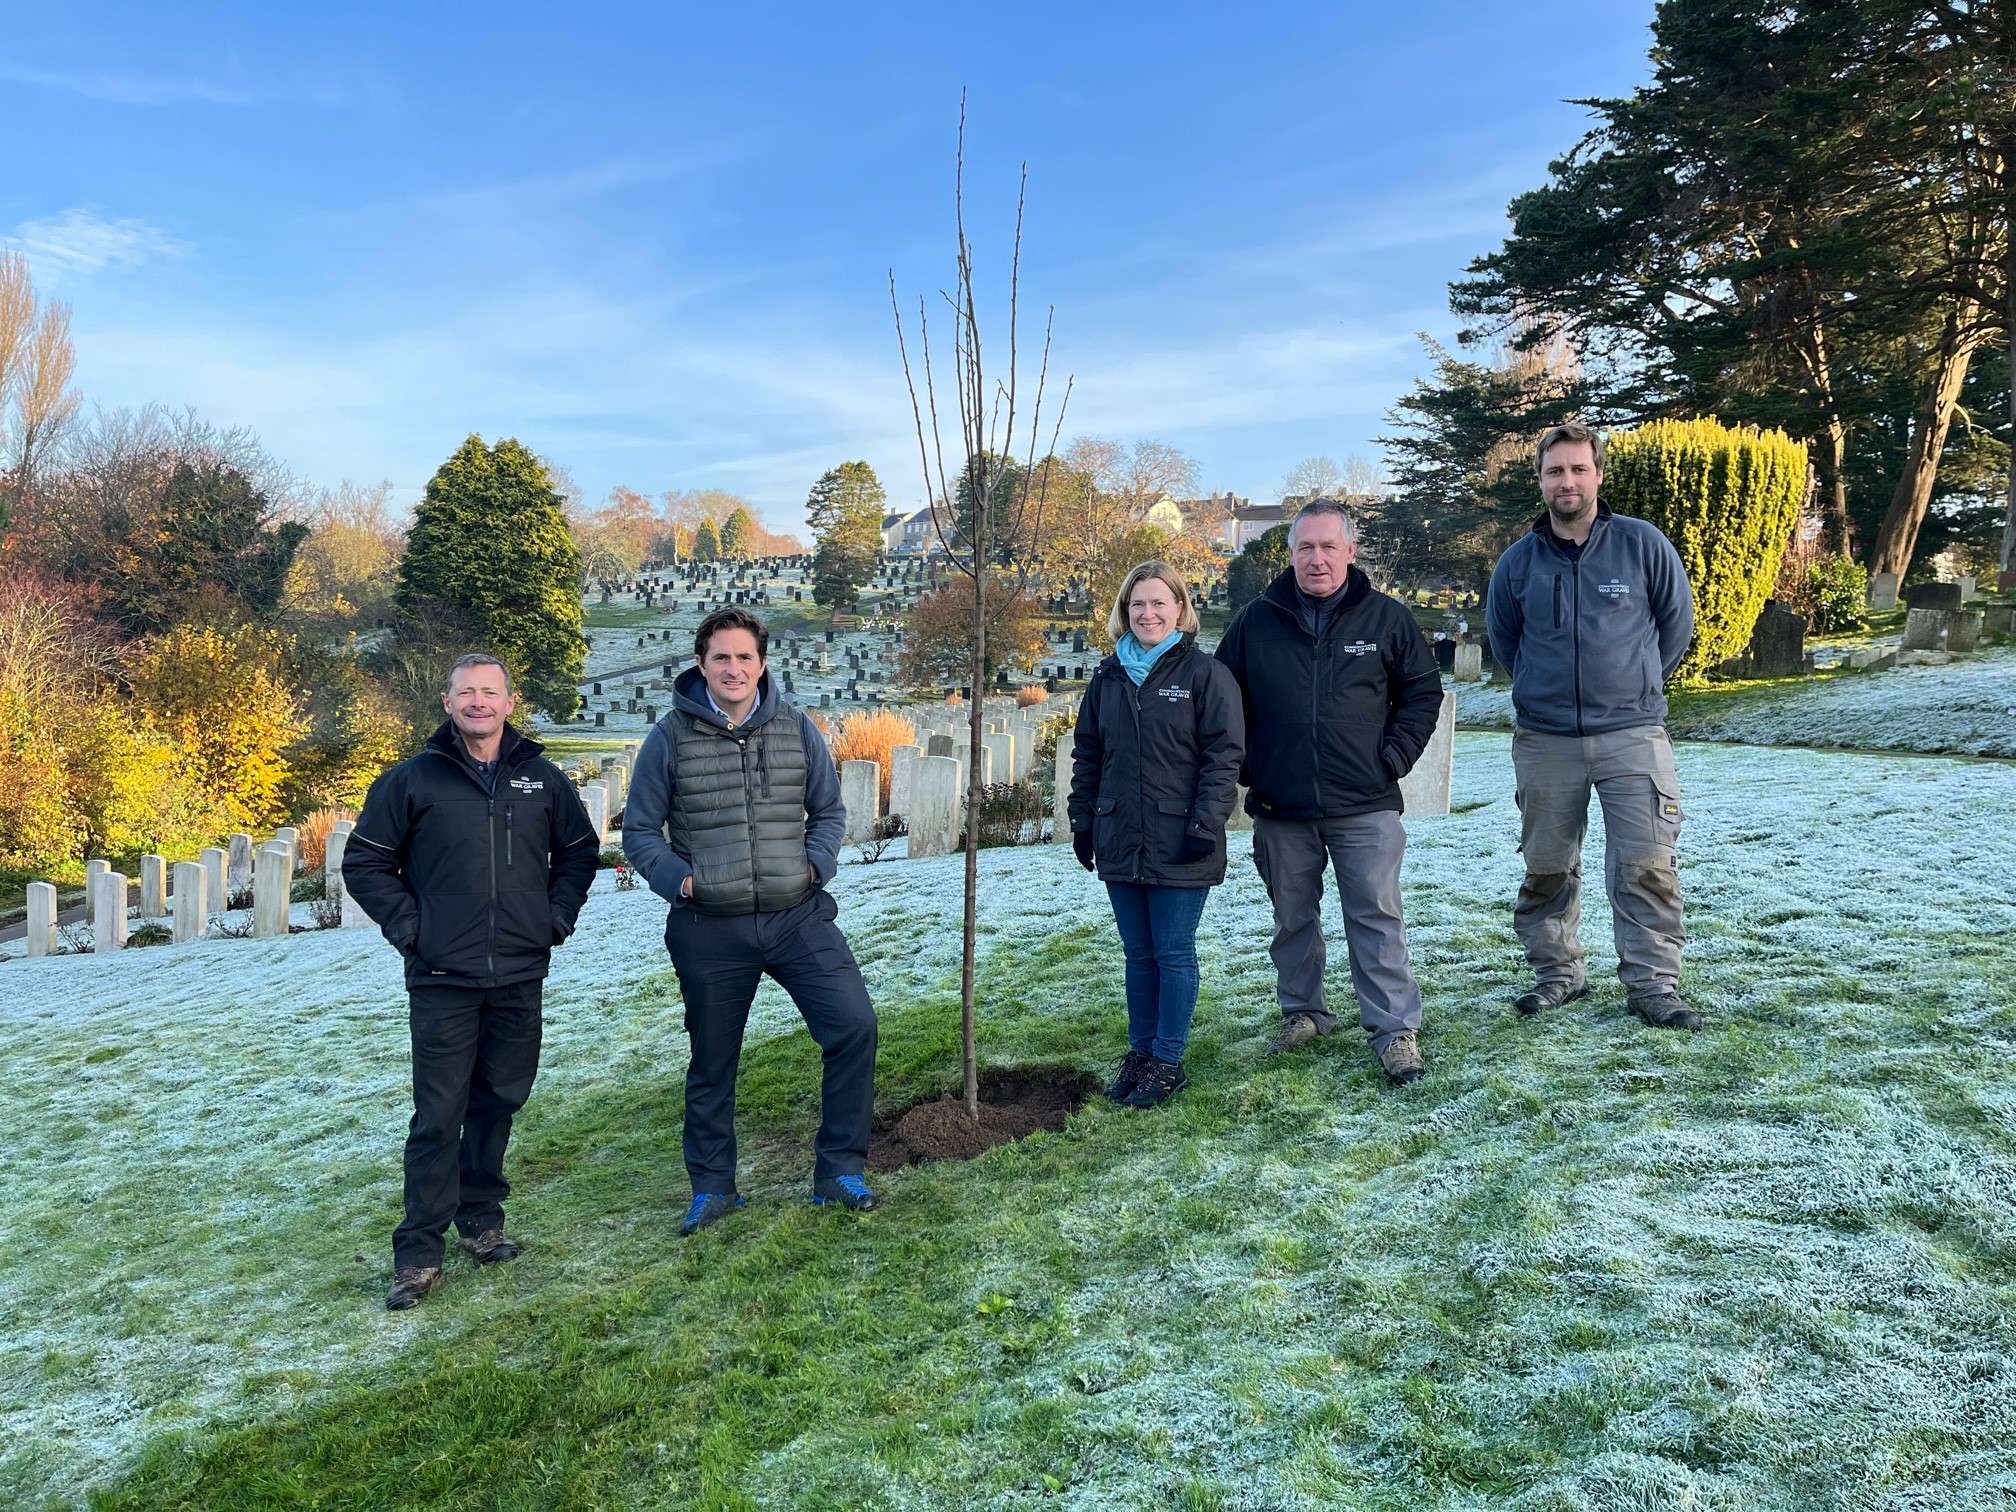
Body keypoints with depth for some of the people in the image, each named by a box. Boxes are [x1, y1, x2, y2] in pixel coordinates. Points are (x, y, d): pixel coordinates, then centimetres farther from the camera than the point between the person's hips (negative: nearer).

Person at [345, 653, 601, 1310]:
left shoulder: (543, 779, 6)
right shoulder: (412, 780, -2)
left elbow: (580, 850, 19)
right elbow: (364, 862, 4)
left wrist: (557, 916, 7)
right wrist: (408, 926, -5)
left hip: (520, 979, 3)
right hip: (442, 981, -3)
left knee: (499, 1102, 13)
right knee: (439, 1115, -2)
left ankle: (482, 1220, 29)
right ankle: (419, 1251, 8)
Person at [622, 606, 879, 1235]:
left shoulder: (796, 729, 2)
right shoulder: (671, 737, -4)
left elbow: (829, 812, 13)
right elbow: (640, 831, 4)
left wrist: (816, 865, -4)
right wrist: (678, 878, -11)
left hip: (798, 917, 1)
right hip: (709, 931, -1)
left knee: (854, 1024, -10)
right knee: (712, 1064, 12)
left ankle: (839, 1170, 7)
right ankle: (712, 1188, 32)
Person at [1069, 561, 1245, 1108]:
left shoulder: (1205, 674, -5)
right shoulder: (1108, 678, 10)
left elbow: (1225, 755, -9)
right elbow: (1087, 755, 15)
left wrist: (1207, 822, -15)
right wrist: (1082, 821, 11)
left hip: (1179, 847, -5)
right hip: (1120, 843, 5)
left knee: (1174, 954, 4)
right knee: (1138, 954, 14)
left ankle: (1168, 1062, 15)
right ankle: (1139, 1052, 25)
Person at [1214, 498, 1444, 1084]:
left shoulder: (1386, 617, 0)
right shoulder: (1256, 621, 2)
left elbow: (1424, 691, 8)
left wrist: (1395, 757, -2)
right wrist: (1248, 768, 3)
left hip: (1365, 807, -2)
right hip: (1281, 810, 2)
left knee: (1375, 916, 1)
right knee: (1292, 919, 13)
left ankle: (1395, 1029, 9)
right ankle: (1303, 1012, 29)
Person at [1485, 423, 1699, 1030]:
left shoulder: (1643, 544, -2)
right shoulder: (1517, 562, 2)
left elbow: (1676, 622, 10)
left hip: (1631, 735, -2)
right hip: (1544, 741, 2)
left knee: (1647, 865, -5)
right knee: (1546, 869, 9)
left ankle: (1653, 984, 5)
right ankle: (1556, 973, 24)